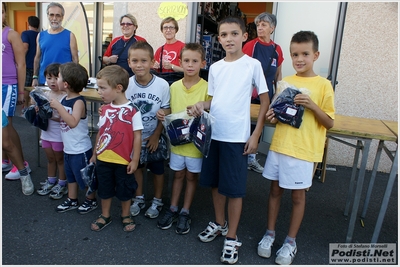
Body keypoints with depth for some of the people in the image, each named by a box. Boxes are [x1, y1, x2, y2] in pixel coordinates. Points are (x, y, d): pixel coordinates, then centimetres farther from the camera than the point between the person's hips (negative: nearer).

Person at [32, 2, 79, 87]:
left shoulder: (69, 35, -1)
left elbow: (75, 59, -3)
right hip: (43, 80, 4)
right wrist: (35, 77, 8)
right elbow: (37, 58, 14)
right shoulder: (41, 35, 9)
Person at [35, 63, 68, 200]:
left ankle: (62, 184, 24)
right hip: (46, 133, 6)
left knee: (60, 159, 10)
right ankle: (50, 181, 37)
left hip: (59, 135, -6)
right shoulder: (45, 94, 3)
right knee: (50, 159, 20)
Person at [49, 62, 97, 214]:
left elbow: (73, 122, -35)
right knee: (71, 176, 23)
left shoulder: (79, 102, -21)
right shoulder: (64, 99, 3)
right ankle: (72, 200, 40)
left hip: (81, 150, -9)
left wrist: (58, 106, -32)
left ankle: (91, 200, 30)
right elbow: (61, 119, 14)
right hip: (68, 148, 9)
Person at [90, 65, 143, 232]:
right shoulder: (105, 109, 2)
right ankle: (105, 216, 38)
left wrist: (135, 160, -10)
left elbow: (137, 137, -12)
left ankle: (126, 215, 35)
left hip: (123, 161, -5)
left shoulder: (132, 111, -16)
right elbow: (100, 133, 11)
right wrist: (95, 154, 15)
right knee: (104, 189, 19)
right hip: (103, 159, 5)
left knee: (124, 190, 13)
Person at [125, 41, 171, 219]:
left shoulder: (162, 85, -18)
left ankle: (157, 201, 35)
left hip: (154, 137, -2)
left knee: (157, 170, 13)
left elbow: (166, 113, -11)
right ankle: (139, 198, 41)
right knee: (137, 167, 19)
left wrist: (155, 135, -12)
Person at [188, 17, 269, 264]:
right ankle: (219, 223, 37)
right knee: (215, 182, 16)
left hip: (237, 137, -5)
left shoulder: (253, 65, -5)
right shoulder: (215, 67, 8)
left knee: (234, 188, 3)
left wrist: (256, 135, -9)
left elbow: (265, 101, -3)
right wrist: (200, 105, -8)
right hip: (213, 133, 5)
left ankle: (232, 238, 20)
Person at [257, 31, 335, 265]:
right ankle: (270, 233, 31)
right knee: (275, 190, 13)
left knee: (298, 195, 9)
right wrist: (273, 116, -7)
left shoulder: (323, 85, -5)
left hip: (303, 150, -3)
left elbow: (329, 123, -6)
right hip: (279, 145, 4)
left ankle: (291, 242, 27)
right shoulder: (285, 82, 6)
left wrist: (312, 105, -21)